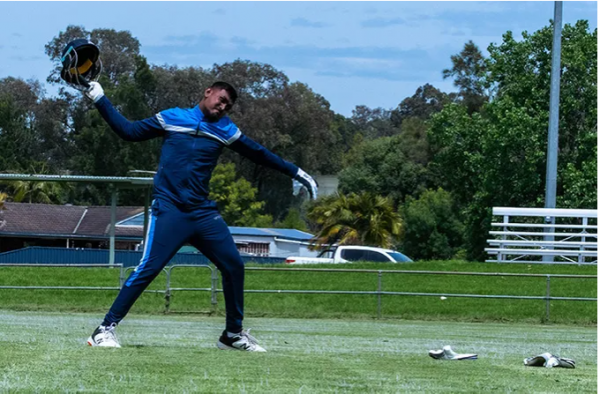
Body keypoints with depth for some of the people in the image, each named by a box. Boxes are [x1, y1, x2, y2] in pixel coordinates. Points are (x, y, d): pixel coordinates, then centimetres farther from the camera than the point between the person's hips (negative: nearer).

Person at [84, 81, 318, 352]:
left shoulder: (224, 130, 12)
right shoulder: (171, 118, 6)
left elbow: (259, 154, 19)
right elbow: (129, 131, 10)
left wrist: (296, 173, 19)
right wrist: (100, 100, 4)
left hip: (203, 213, 5)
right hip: (169, 210, -4)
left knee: (234, 266, 3)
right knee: (147, 269, -17)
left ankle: (233, 334, 20)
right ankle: (105, 330, -13)